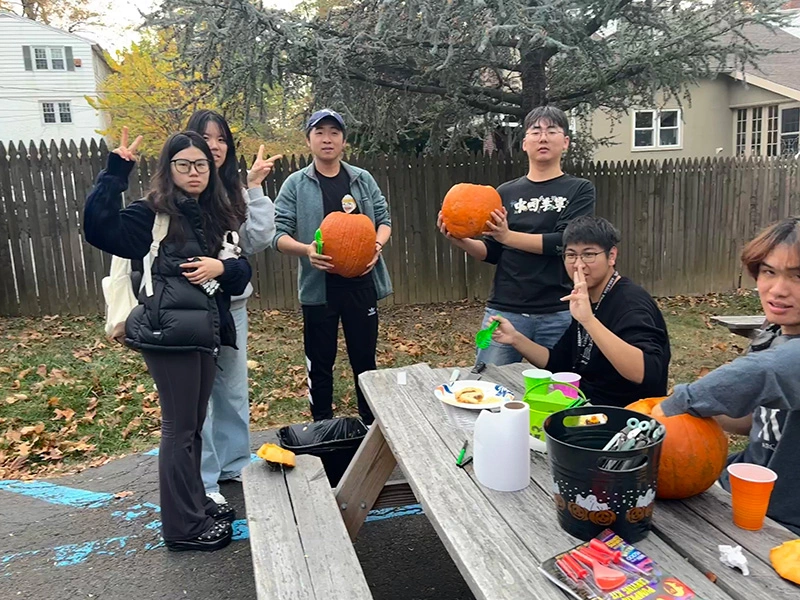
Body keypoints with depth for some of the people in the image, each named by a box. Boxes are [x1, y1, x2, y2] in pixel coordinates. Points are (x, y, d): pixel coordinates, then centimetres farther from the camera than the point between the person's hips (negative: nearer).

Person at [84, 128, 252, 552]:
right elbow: (99, 228, -19)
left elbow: (242, 270, 13)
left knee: (194, 424, 17)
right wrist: (115, 171, -19)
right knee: (180, 428, 0)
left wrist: (222, 267, -8)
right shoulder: (154, 213, -3)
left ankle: (197, 505, 32)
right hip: (169, 331, -7)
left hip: (205, 331, 7)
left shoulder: (217, 216, 15)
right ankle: (182, 527, 13)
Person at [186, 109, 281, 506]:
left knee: (234, 387, 15)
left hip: (233, 303, 6)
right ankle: (202, 479, 13)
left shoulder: (235, 192, 11)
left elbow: (258, 241, 2)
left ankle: (234, 462, 31)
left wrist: (255, 188, -2)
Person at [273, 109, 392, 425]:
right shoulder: (295, 184, 0)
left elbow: (384, 218, 11)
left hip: (361, 283, 2)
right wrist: (306, 249, -23)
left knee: (364, 358, 13)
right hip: (318, 286, -2)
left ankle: (371, 423, 29)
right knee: (320, 363, 8)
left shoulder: (363, 179, 7)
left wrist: (378, 244, -10)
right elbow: (279, 234, -3)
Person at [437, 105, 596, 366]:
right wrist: (460, 240, -7)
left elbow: (565, 242, -12)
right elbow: (492, 253, 11)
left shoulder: (580, 190, 4)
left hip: (559, 315, -1)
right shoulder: (506, 192, 11)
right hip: (504, 310, 2)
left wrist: (508, 236, -20)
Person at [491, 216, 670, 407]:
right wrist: (516, 339, -4)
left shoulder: (631, 302, -19)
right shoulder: (586, 300, 6)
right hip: (584, 406, 7)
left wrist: (588, 320, -43)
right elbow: (560, 363, 11)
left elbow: (646, 373, -35)